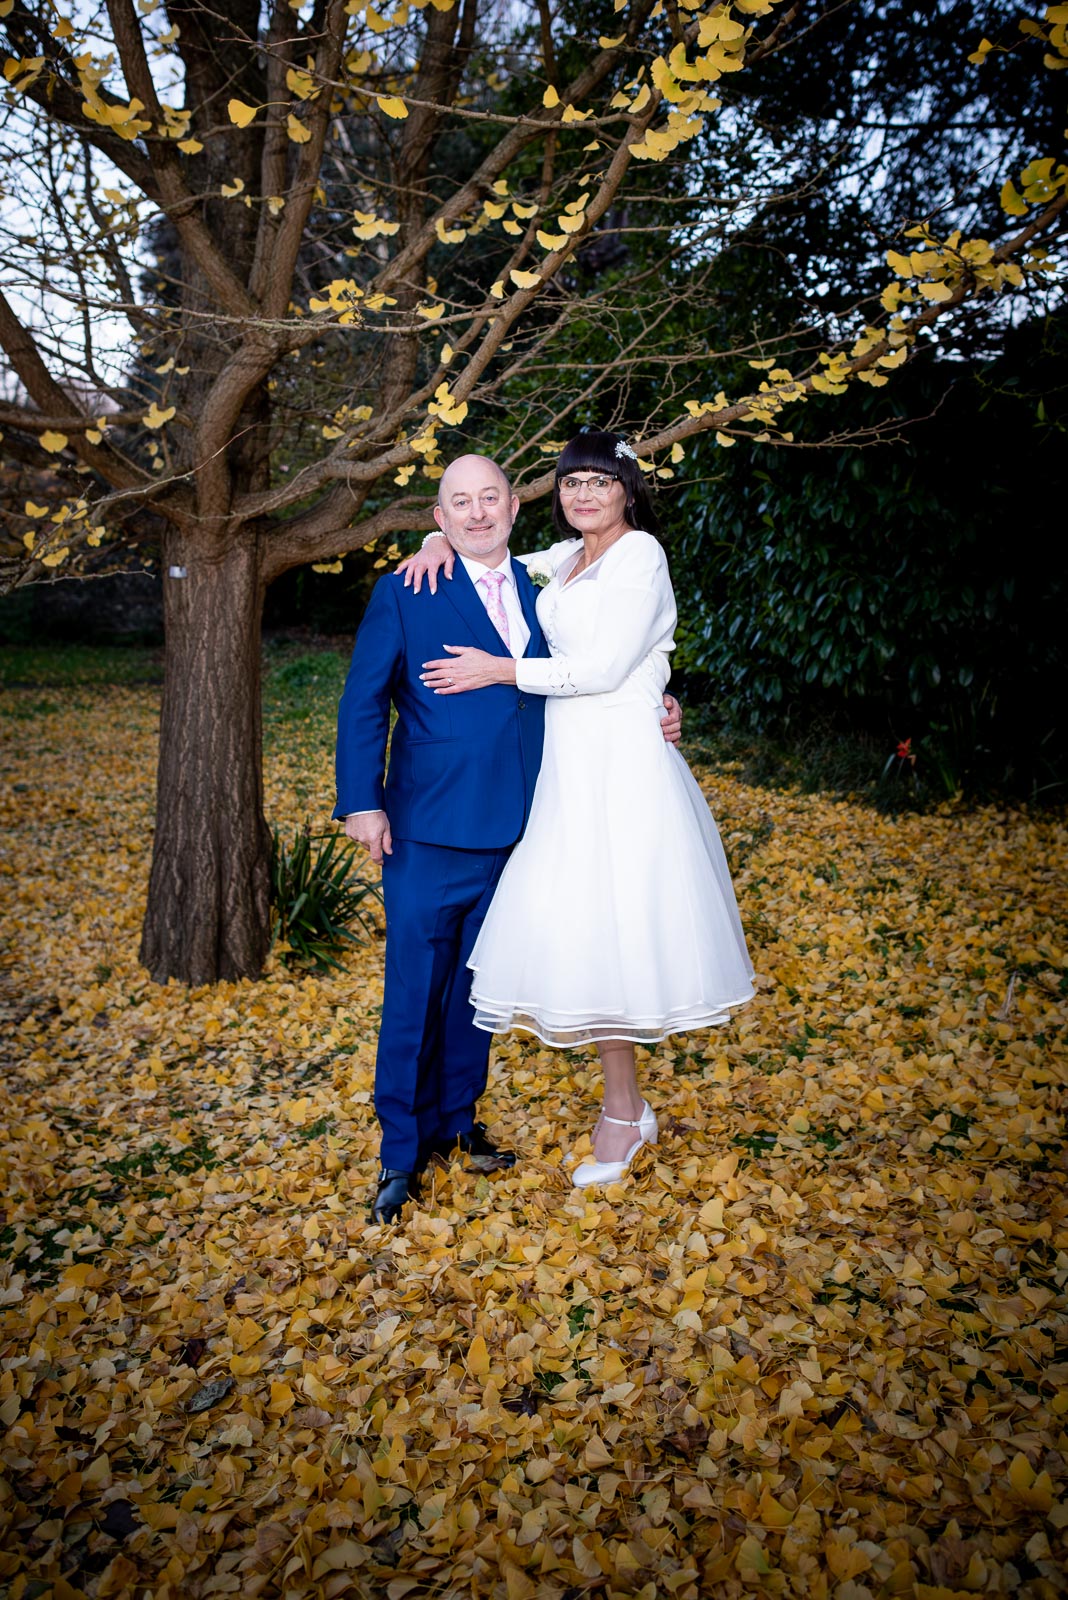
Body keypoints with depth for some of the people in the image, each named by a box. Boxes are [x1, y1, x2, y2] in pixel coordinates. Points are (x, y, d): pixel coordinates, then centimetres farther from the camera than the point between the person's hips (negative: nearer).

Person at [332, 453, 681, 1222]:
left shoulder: (538, 591, 11)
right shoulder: (405, 594, -3)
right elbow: (364, 702, -5)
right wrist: (362, 800, -14)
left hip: (512, 830, 5)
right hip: (430, 830, -4)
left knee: (476, 987, 16)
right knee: (415, 993, 2)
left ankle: (457, 1119, 34)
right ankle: (403, 1148, 18)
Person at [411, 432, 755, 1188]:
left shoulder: (640, 553, -7)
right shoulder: (565, 558, 15)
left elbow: (603, 667, -15)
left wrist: (500, 670, -10)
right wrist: (441, 543, 5)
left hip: (620, 766, -7)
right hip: (572, 764, 7)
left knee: (606, 930, -4)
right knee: (585, 932, 8)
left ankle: (623, 1114, 12)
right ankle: (627, 1105, 21)